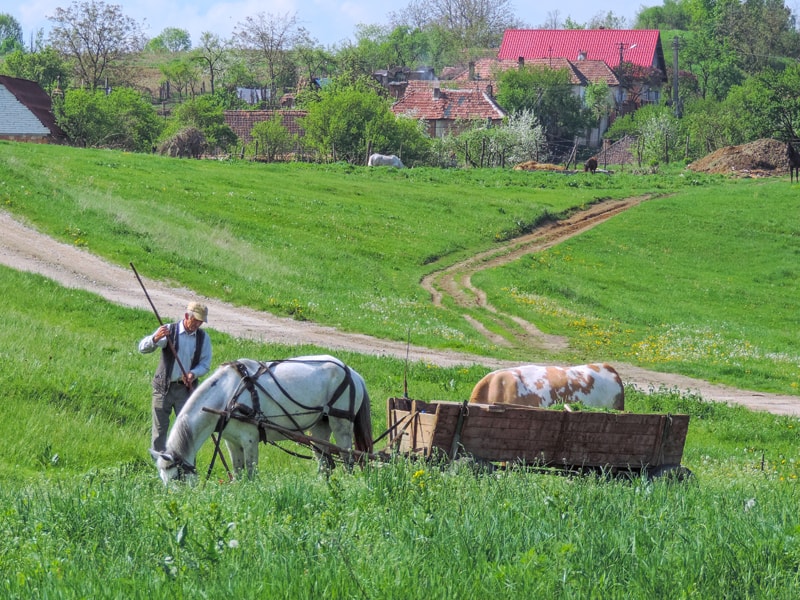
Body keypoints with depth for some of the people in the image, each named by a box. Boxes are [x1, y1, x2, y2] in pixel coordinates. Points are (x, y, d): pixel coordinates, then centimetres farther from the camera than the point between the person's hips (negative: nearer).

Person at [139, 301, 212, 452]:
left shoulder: (203, 338, 2)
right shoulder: (169, 330, -6)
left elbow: (205, 364, 6)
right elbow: (143, 348, -12)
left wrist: (193, 373, -17)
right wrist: (155, 338, -35)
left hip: (186, 389, 1)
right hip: (163, 387, -1)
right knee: (160, 429, 5)